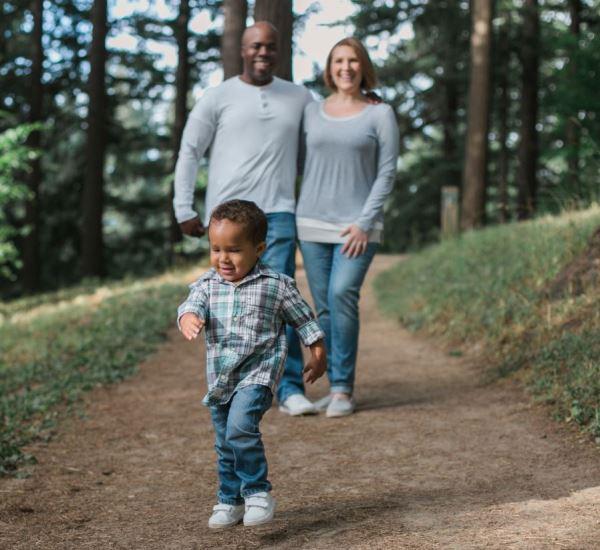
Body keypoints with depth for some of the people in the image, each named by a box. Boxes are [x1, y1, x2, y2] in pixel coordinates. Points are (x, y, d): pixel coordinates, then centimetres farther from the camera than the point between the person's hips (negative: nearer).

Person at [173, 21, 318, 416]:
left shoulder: (299, 98, 11)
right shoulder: (218, 98, 5)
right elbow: (189, 153, 7)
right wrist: (184, 210, 0)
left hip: (278, 214, 1)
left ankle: (291, 389, -8)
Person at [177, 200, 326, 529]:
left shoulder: (276, 285, -4)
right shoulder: (208, 285, 3)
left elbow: (304, 320, 6)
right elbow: (192, 305, -15)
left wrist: (318, 354, 10)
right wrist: (189, 319, -38)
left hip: (257, 372, -5)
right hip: (219, 378, 5)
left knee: (240, 427, -26)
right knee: (225, 445, 15)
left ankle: (258, 492, -12)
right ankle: (230, 501, 32)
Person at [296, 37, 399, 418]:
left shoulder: (381, 114, 2)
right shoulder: (312, 113, 10)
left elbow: (387, 173, -3)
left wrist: (365, 223, -13)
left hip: (359, 226, -3)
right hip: (313, 224, 3)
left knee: (342, 293, -21)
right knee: (324, 308, 1)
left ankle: (344, 389, -14)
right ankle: (337, 387, 12)